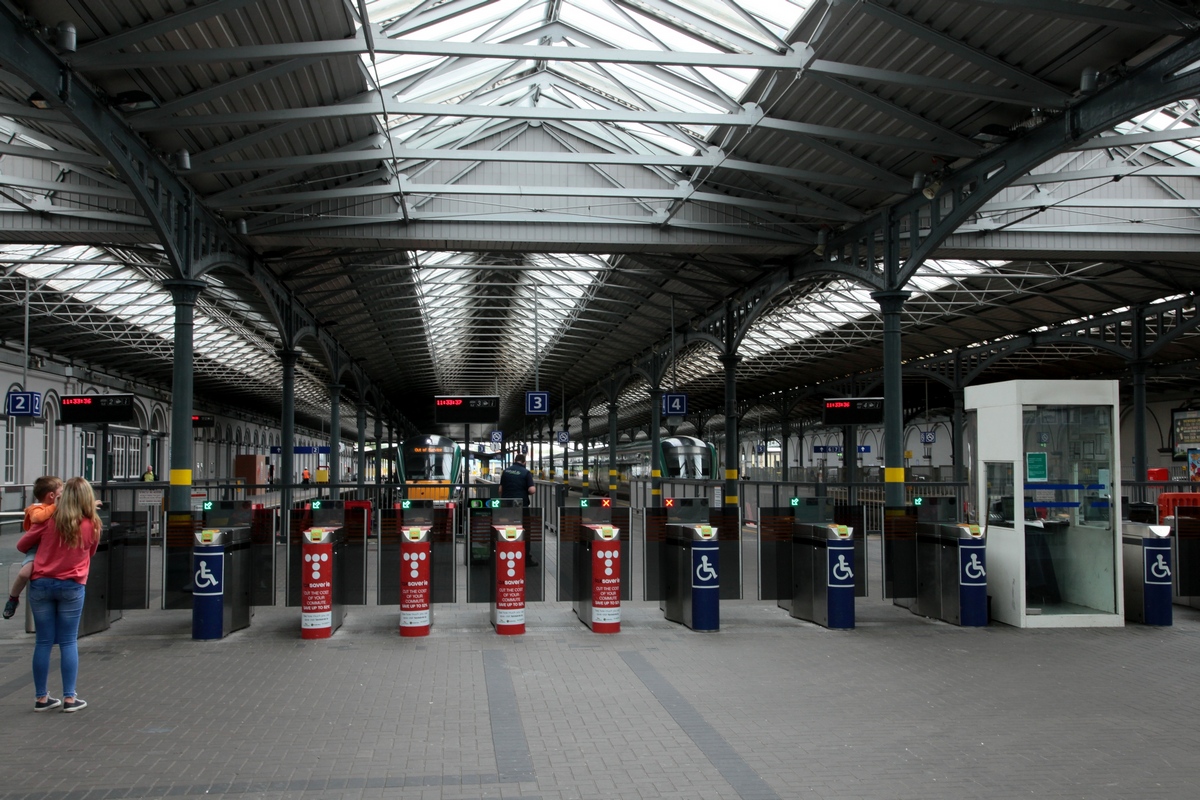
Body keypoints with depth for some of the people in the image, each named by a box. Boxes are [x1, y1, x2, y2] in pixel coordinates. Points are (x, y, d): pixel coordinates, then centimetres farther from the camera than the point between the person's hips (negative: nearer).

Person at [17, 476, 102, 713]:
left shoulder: (50, 519, -3)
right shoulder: (92, 525, -1)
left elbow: (22, 545, 6)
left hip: (41, 584, 1)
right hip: (72, 586, -1)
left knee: (43, 641, 7)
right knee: (68, 642, 6)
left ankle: (41, 698, 14)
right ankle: (69, 698, 6)